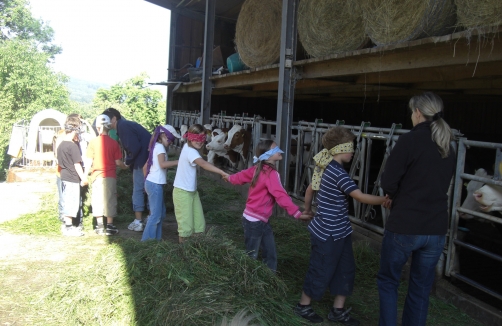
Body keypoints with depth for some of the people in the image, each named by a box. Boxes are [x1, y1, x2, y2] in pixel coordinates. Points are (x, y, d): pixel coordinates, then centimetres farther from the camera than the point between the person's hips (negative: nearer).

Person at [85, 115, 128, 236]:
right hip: (110, 176, 0)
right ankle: (109, 226, 10)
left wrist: (85, 175, 5)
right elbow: (118, 162, -2)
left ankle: (100, 226, 13)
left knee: (98, 200, 9)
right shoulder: (114, 143, -3)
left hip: (97, 176, 0)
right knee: (110, 200, 8)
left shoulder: (93, 142, -5)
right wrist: (125, 167, 17)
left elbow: (89, 162, -4)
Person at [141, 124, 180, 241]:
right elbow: (163, 164, -27)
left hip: (151, 183, 10)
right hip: (155, 184, -10)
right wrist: (178, 162, -23)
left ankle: (156, 237, 22)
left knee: (161, 212, 16)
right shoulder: (160, 147, -10)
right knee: (156, 214, -3)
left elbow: (145, 167, 21)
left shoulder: (155, 147, 17)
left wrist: (148, 181, 23)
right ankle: (147, 239, 3)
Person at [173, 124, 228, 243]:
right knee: (186, 224, 0)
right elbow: (203, 164, -41)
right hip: (183, 192, -9)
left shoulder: (188, 147, 2)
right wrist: (223, 173, -50)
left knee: (199, 222, 10)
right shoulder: (190, 151, -24)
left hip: (192, 191, 9)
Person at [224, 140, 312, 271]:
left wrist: (229, 178, 39)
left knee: (270, 254, 14)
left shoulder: (258, 168, 3)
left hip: (261, 220, 9)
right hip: (254, 221, -9)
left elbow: (241, 176, 18)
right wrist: (297, 213, -39)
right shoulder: (271, 174, -23)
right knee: (251, 256, 6)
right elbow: (281, 196, -33)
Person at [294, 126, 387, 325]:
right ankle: (303, 306, 26)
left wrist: (307, 208, 35)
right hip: (328, 233, -10)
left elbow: (311, 188, 21)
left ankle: (338, 310, 27)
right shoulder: (337, 172, -22)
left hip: (339, 231, 10)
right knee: (321, 271, 6)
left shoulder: (326, 167, 8)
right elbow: (360, 197, -26)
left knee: (346, 269, 15)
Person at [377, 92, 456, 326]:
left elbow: (388, 182, -13)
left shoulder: (409, 140, -12)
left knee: (388, 281, 13)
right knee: (421, 289, 16)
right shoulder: (447, 148, 10)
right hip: (436, 229, 6)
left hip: (404, 226, -6)